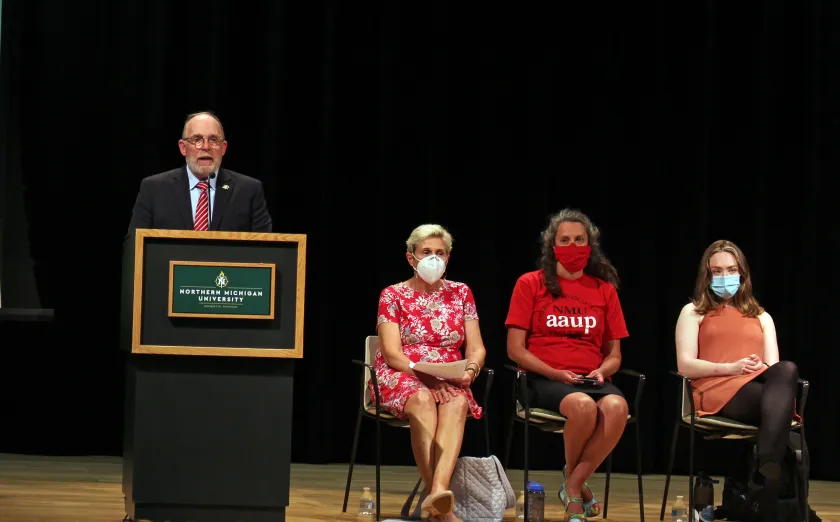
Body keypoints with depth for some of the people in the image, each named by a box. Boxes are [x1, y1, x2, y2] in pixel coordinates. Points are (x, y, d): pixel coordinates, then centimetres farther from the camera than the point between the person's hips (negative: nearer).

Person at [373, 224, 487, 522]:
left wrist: (470, 370, -16)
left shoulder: (461, 293, 13)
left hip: (449, 381, 2)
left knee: (458, 403, -35)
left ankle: (437, 491, -54)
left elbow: (476, 348, 8)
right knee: (423, 399, -38)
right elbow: (392, 353, -6)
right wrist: (426, 375, -22)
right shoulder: (393, 295, 4)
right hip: (401, 378, -2)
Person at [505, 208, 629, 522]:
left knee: (616, 407, -34)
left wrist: (602, 371, -7)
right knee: (583, 406, -37)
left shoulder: (604, 290, 13)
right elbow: (515, 349, 1)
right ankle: (574, 481, -7)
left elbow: (614, 354, 16)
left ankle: (572, 488, -18)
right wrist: (555, 373, -12)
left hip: (591, 379, 3)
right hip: (544, 379, -3)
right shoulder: (530, 284, 6)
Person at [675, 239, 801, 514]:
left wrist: (761, 369, -11)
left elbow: (774, 365, 16)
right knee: (780, 402, -38)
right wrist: (731, 368, -11)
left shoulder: (761, 317, 32)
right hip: (717, 391, -3)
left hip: (760, 387, 4)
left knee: (787, 370, -38)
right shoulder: (694, 312, 21)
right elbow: (685, 366, 5)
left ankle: (765, 469, -53)